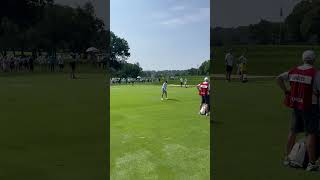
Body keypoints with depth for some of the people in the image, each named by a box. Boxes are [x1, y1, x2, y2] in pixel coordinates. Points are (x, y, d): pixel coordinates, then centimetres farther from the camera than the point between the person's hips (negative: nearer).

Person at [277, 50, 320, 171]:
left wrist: (286, 91, 11)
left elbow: (279, 78, 9)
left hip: (296, 105, 6)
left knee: (293, 131, 17)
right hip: (310, 106, -5)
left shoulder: (294, 71, 3)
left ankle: (287, 158, 28)